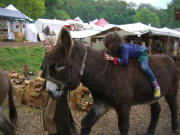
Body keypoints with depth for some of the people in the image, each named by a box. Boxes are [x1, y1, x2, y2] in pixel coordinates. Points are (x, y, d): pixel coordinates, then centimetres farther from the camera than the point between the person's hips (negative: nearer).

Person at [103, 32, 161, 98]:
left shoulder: (124, 47, -38)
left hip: (141, 53, -10)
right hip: (133, 55, 10)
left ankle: (156, 86, -19)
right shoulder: (118, 48, -11)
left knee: (144, 67, -30)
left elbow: (124, 61, -44)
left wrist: (113, 59, -45)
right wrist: (109, 56, -18)